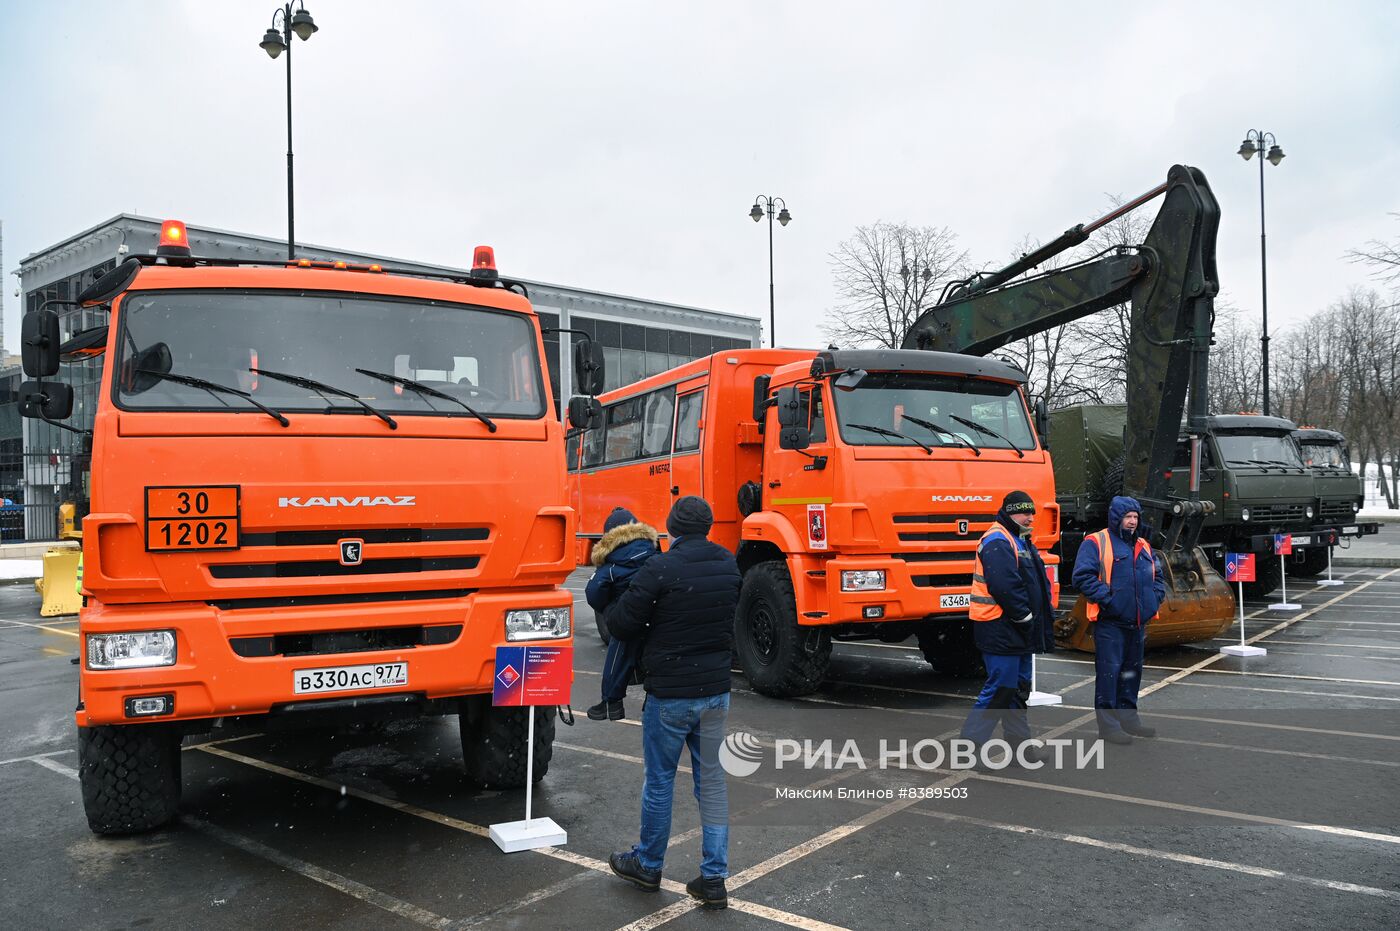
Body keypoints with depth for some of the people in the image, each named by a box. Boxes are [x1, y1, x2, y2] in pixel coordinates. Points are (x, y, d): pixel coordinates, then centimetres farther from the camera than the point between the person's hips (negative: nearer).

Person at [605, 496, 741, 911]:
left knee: (659, 780, 11)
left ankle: (647, 865, 29)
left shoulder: (661, 568, -17)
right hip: (716, 689, 5)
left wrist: (609, 608, 9)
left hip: (669, 693, -5)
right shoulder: (728, 565, 2)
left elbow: (621, 624, -12)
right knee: (712, 780, 12)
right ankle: (714, 878, 15)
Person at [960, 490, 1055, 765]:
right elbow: (1005, 587, -25)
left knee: (1019, 687, 15)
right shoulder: (997, 542, -15)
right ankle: (969, 742, 0)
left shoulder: (1021, 541, 19)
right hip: (1001, 630, -11)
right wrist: (1025, 617, -18)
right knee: (1000, 687, -8)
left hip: (1018, 632, 11)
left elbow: (1038, 582, 21)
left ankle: (1019, 745, 23)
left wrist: (1043, 616, 8)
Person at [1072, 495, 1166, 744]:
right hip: (1109, 622, -8)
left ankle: (1128, 719, 29)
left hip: (1137, 622, 8)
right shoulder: (1095, 543, -8)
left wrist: (1154, 599, 7)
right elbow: (1083, 576, -16)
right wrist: (1107, 599, -20)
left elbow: (1157, 576, 24)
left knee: (1133, 670, 16)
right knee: (1109, 671, -7)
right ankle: (1108, 724, -1)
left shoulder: (1143, 546, 16)